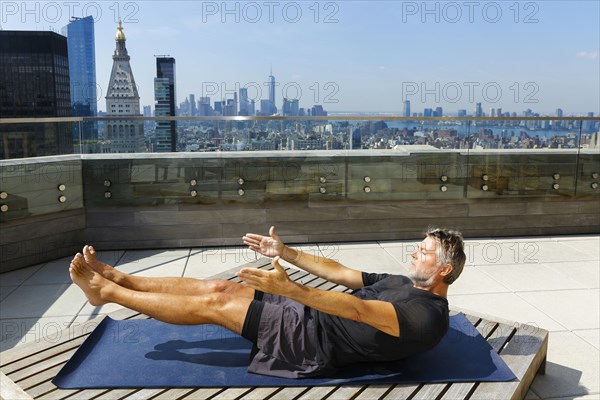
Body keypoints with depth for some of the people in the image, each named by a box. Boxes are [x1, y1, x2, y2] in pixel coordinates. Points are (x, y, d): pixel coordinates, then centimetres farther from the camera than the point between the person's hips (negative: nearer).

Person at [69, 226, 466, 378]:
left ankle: (106, 291, 0)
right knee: (220, 287, -1)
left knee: (215, 304, -12)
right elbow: (340, 272, 16)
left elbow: (357, 310, -29)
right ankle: (117, 277, 8)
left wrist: (288, 288, -40)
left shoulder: (430, 318, -14)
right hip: (313, 316, 8)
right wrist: (285, 252, 12)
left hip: (317, 342, -8)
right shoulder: (405, 284, 16)